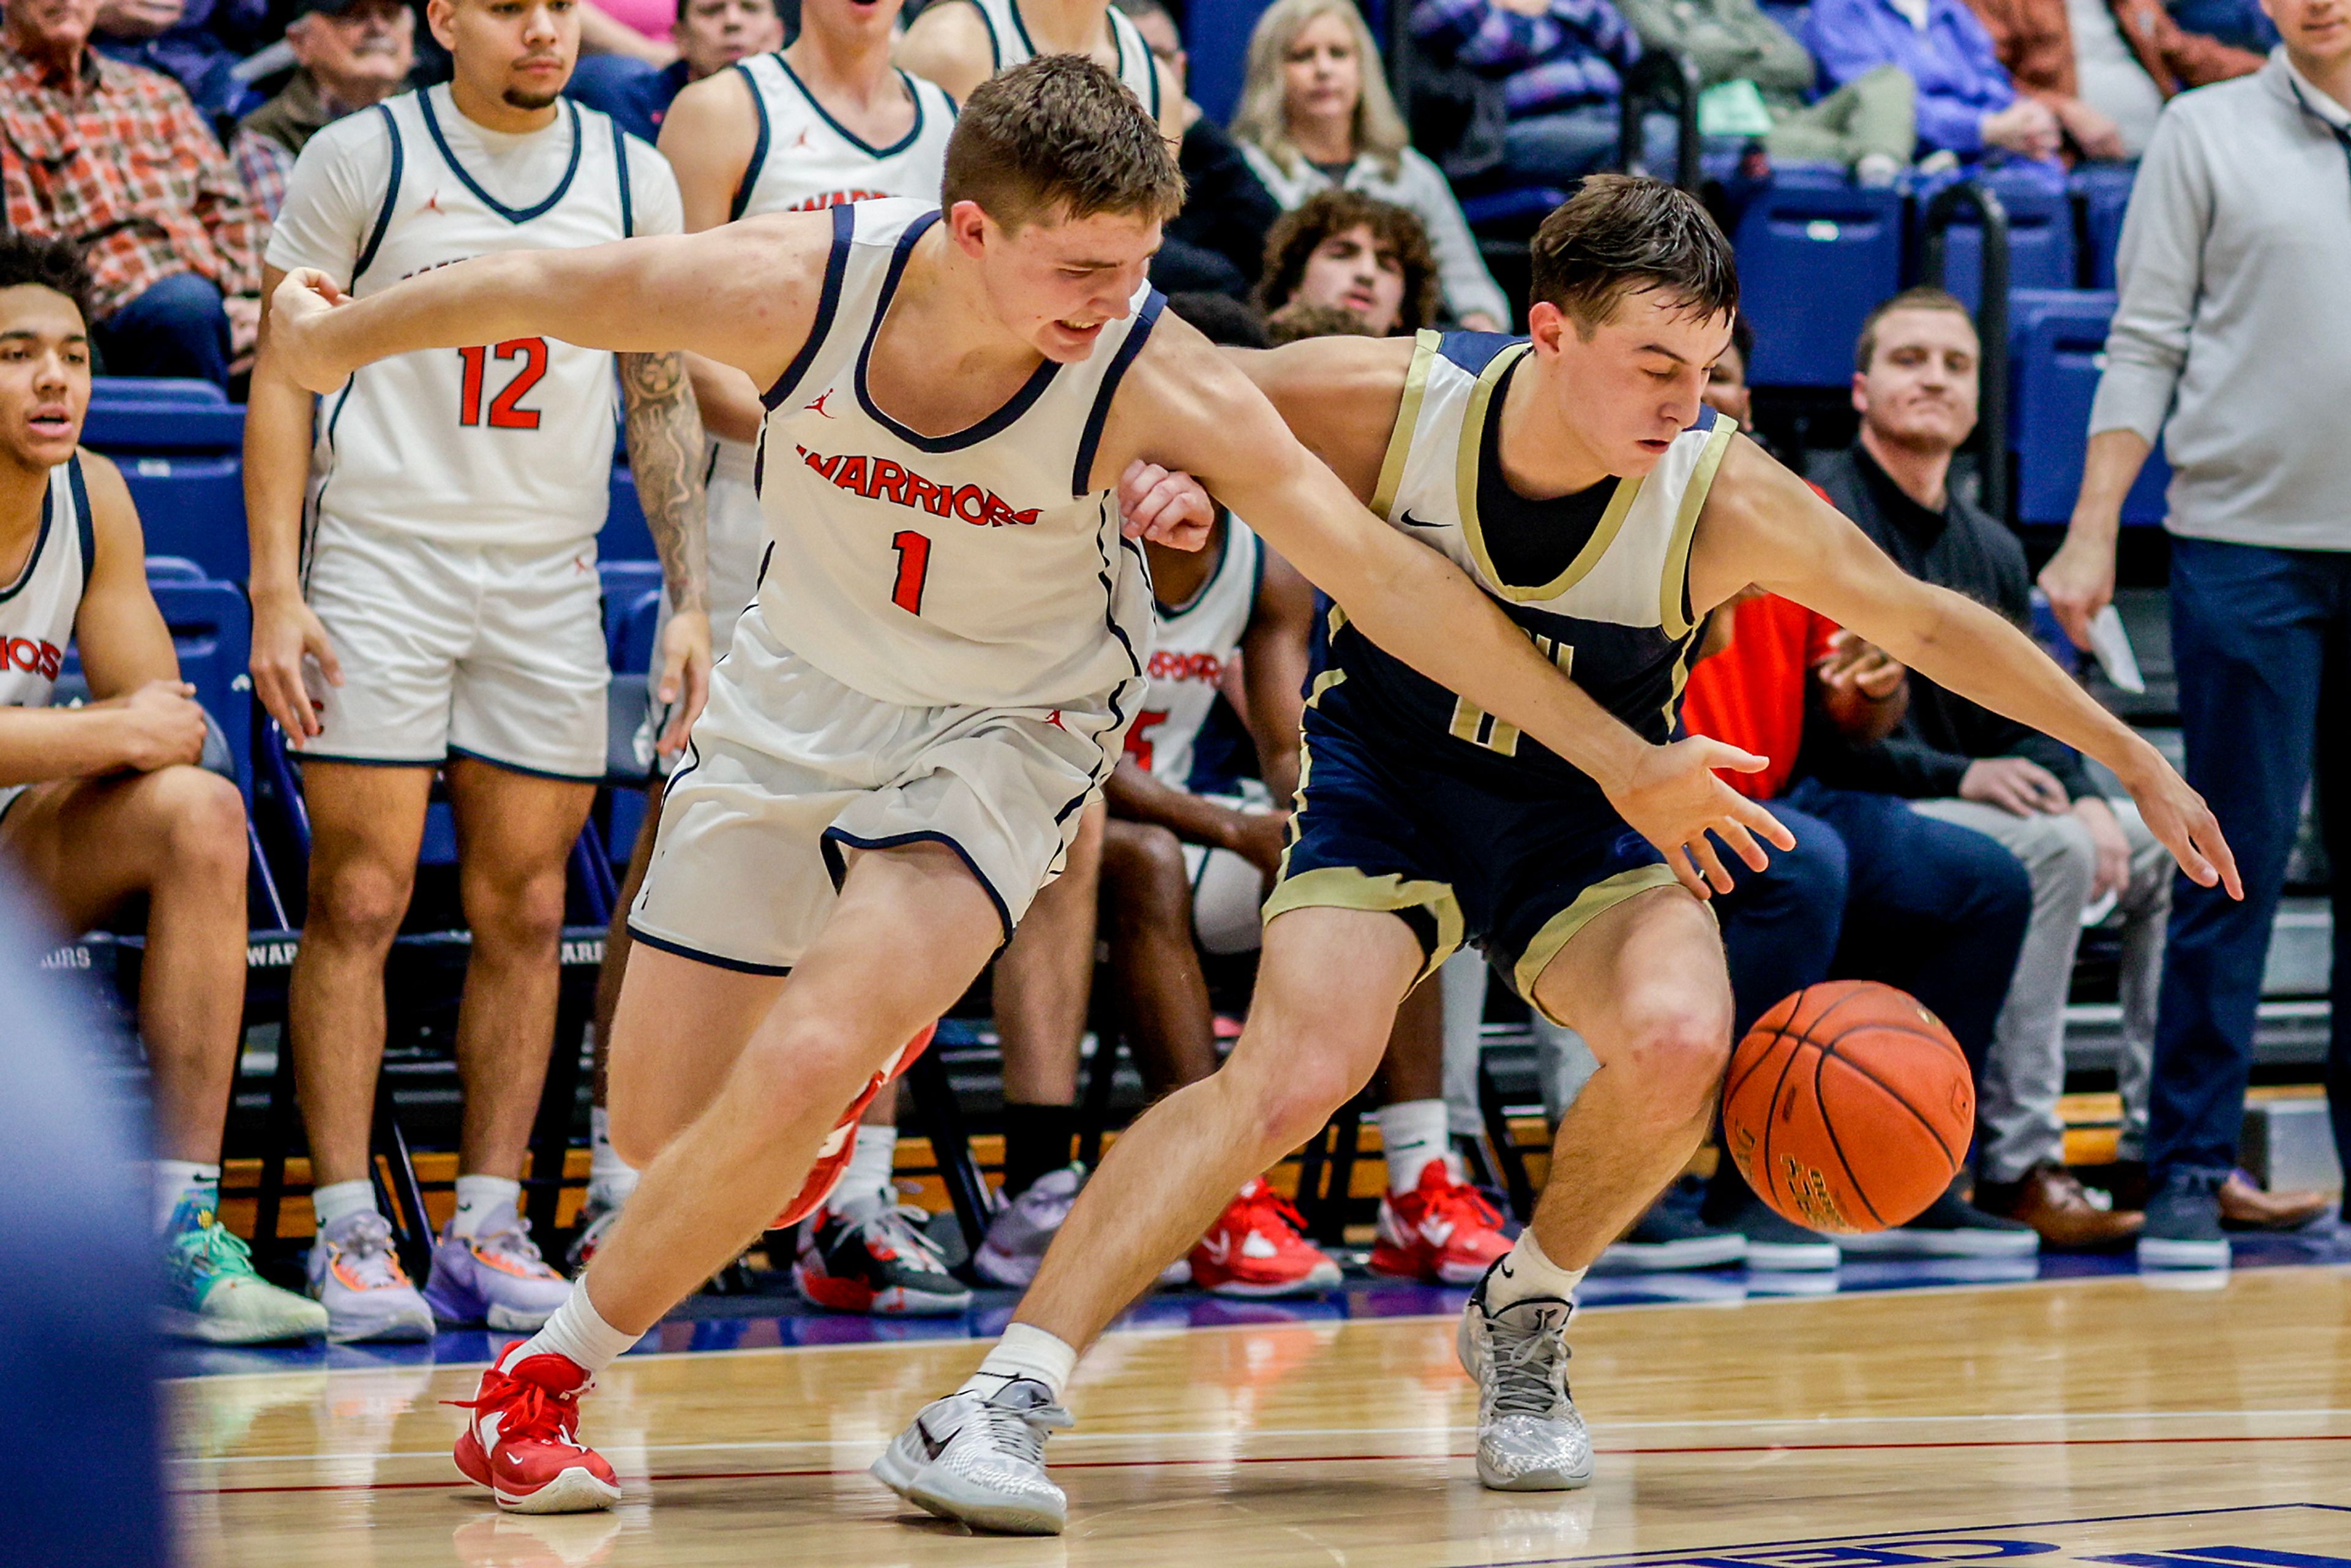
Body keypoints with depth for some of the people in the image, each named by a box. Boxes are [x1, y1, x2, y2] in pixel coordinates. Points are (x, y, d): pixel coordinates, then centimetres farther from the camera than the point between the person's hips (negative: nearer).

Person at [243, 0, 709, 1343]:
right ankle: (349, 1232, -3)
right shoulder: (360, 161, -1)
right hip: (379, 563, -3)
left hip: (549, 578, 3)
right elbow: (285, 375, -1)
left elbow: (663, 400, 12)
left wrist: (692, 599, 4)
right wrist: (277, 591, -8)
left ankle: (487, 1230, 8)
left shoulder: (633, 179, 8)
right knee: (360, 900, -7)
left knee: (525, 913, 3)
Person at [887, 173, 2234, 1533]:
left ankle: (1524, 1320, 3)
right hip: (1384, 772, -1)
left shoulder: (1728, 497, -24)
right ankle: (1002, 1404, -28)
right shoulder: (1389, 401, -24)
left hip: (1592, 807, 1)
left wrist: (2139, 764, -4)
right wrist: (1160, 471, -29)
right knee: (1295, 1071, -27)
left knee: (1680, 1042, -28)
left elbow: (1931, 626, -9)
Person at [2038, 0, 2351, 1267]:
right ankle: (2189, 1170, 2)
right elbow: (2145, 343, 2)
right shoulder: (2207, 133, 4)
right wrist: (2092, 536, -4)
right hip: (2248, 537, -2)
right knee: (2236, 864, -3)